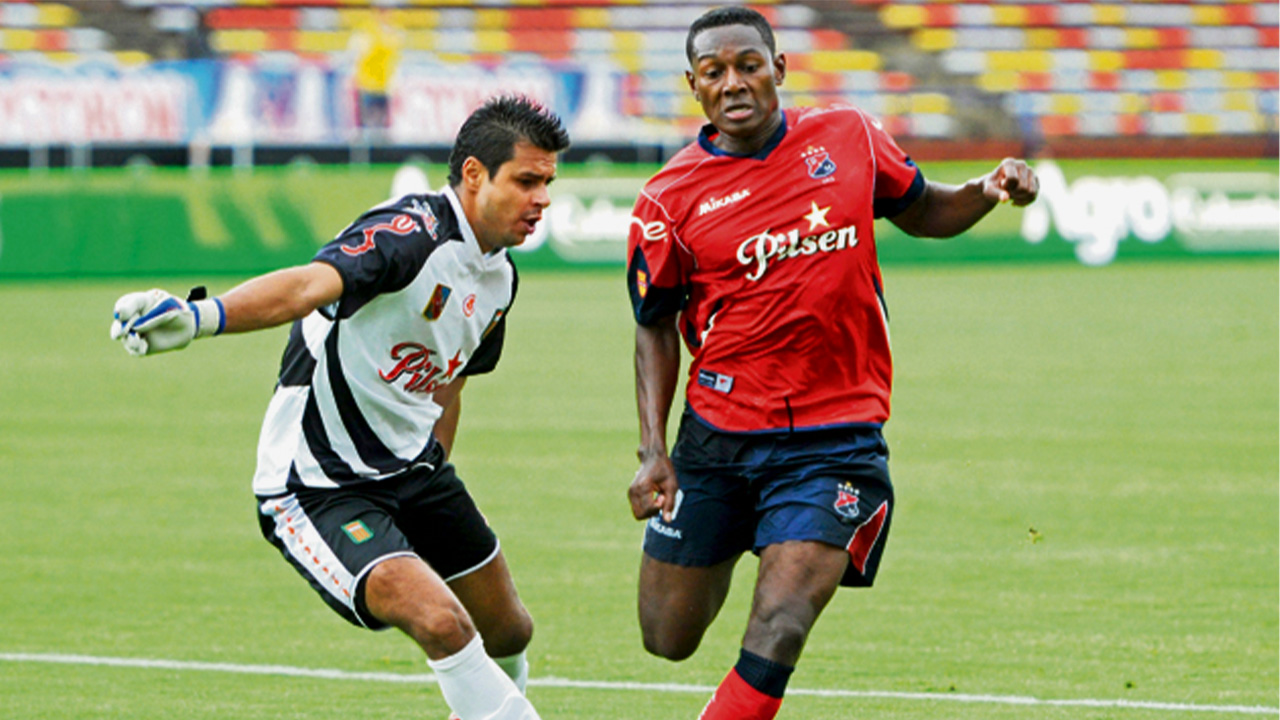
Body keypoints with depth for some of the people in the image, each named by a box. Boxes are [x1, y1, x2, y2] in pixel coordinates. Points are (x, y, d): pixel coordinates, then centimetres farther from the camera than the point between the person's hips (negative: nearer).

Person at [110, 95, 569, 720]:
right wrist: (202, 316, -61)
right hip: (318, 487, -9)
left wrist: (430, 483, 28)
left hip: (410, 464, 9)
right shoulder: (411, 233, -23)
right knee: (442, 623, -27)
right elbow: (312, 283, -43)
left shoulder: (499, 277, 6)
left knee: (507, 633, 19)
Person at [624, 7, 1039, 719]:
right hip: (716, 437, 1)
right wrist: (653, 451, -5)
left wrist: (988, 191, -3)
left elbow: (923, 211, 18)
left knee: (778, 632, -19)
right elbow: (656, 329, 5)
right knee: (669, 639, 10)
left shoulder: (849, 138, 2)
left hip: (835, 439, -1)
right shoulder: (669, 199, -4)